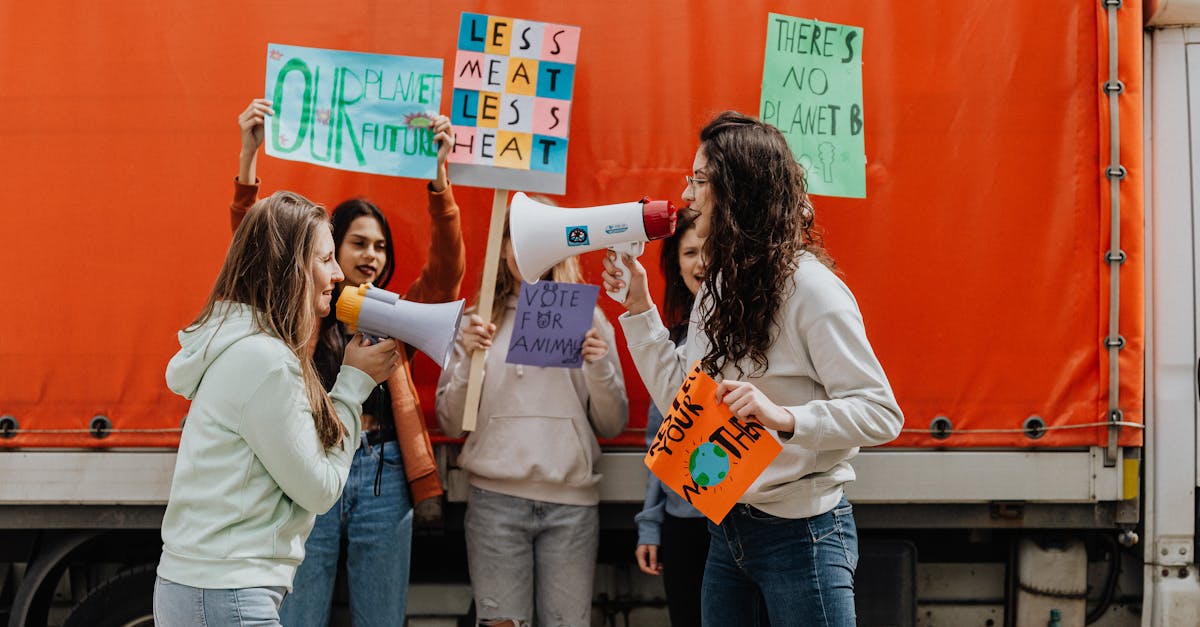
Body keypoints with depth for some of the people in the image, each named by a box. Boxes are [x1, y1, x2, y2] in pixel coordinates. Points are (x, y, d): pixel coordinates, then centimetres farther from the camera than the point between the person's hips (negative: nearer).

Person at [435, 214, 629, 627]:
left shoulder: (587, 319, 9)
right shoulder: (478, 322, 9)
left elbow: (612, 427, 8)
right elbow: (452, 424, 6)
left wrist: (600, 366, -9)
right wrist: (467, 359, -8)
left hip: (572, 500, 0)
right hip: (495, 497, 0)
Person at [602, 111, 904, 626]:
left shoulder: (810, 288, -15)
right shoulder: (718, 287, 10)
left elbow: (882, 413, -19)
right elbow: (679, 400, 9)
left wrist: (783, 417, -33)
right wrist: (638, 306, 7)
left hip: (801, 532, -8)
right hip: (727, 533, 8)